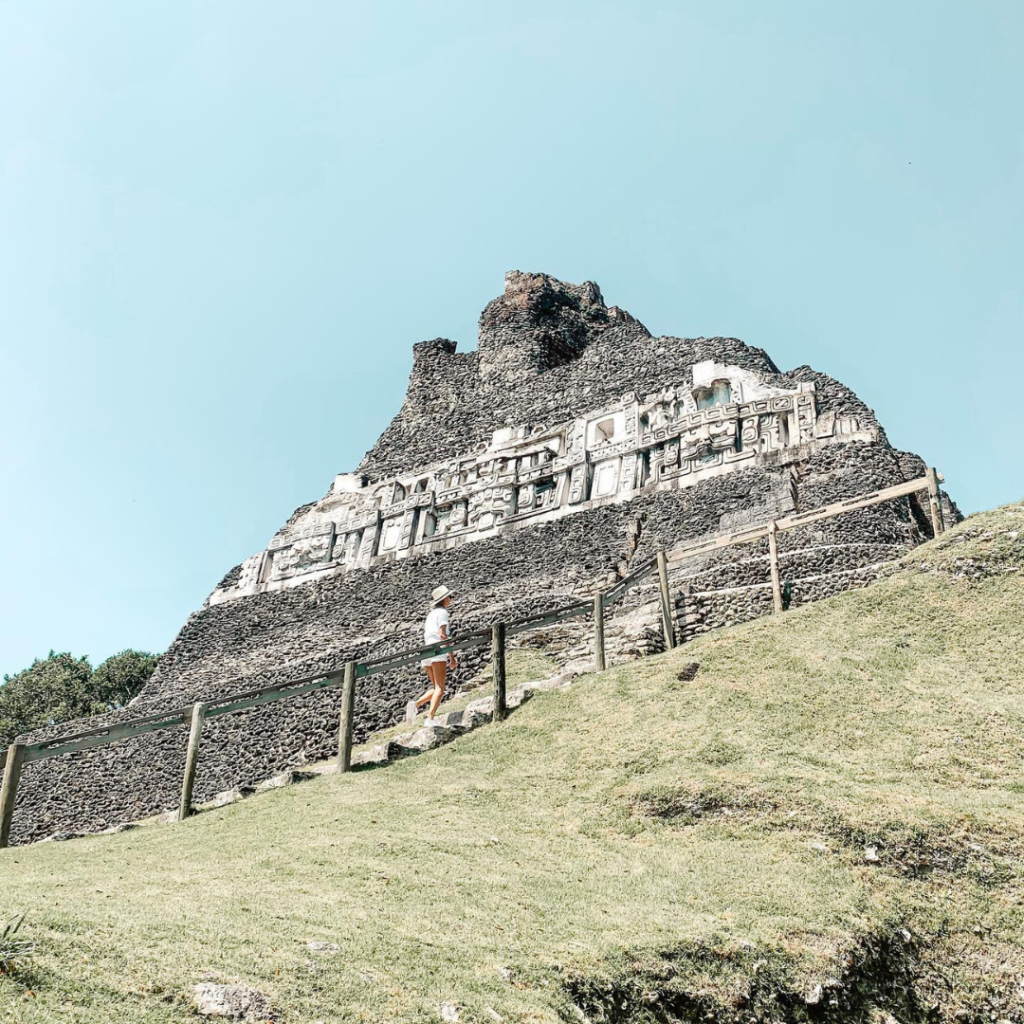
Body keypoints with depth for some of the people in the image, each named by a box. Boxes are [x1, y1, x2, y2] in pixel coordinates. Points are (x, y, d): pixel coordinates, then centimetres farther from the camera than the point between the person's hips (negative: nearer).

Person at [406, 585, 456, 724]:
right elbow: (442, 635, -12)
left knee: (435, 688, 13)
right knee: (439, 688, -11)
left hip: (426, 653, 8)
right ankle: (430, 718, -24)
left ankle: (415, 704, -9)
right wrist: (451, 656, -12)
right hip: (437, 652, -8)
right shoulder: (442, 612, -2)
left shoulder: (431, 613, 23)